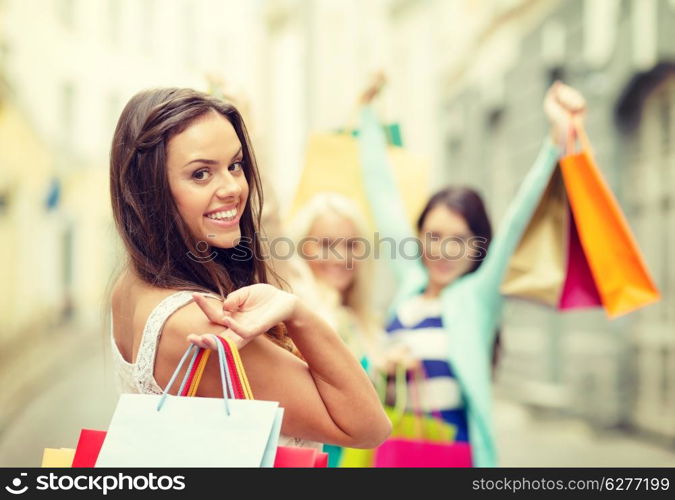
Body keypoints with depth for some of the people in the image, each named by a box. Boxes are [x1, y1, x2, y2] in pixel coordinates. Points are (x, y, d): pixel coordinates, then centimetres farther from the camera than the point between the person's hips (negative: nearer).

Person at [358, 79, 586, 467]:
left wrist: (558, 136, -24)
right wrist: (368, 111, 24)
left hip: (454, 444, -4)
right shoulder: (411, 280, 9)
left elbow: (518, 216, -13)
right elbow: (384, 194, 16)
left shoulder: (480, 293, -1)